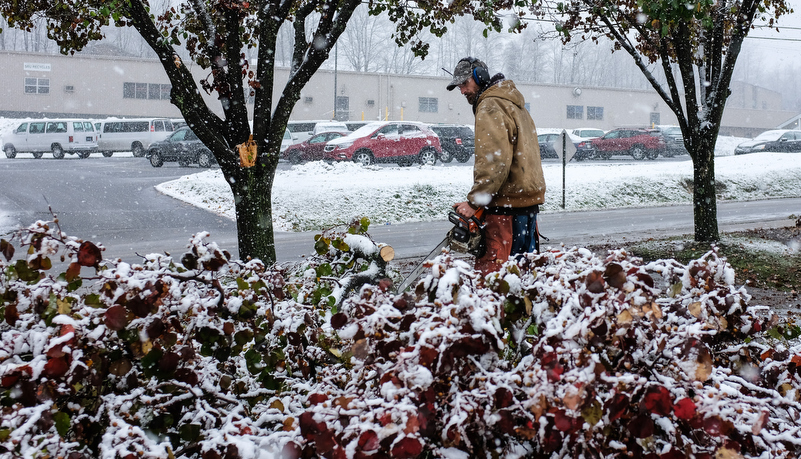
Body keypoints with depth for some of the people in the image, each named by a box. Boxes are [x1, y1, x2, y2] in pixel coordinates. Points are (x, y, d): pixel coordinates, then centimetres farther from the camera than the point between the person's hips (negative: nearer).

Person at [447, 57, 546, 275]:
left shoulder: (490, 107, -12)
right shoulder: (513, 103, 20)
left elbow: (494, 161, -23)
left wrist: (474, 201, -21)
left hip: (507, 203, -10)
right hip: (529, 197, 10)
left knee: (489, 269, -10)